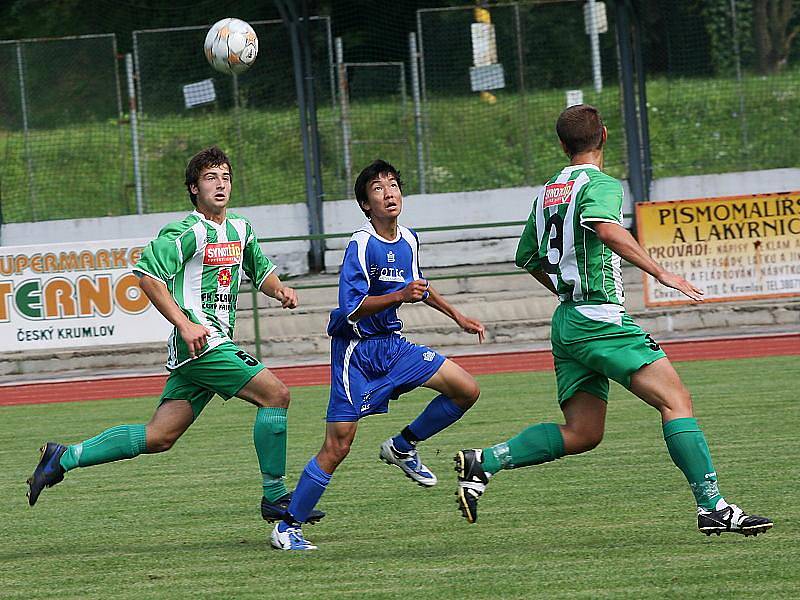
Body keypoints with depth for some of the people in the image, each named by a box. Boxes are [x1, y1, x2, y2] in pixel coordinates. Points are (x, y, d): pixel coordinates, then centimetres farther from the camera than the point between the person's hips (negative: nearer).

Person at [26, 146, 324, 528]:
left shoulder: (240, 229, 17)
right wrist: (185, 324, -23)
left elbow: (260, 270, 33)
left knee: (158, 437, 5)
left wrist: (279, 289, 10)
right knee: (275, 394, -12)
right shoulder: (188, 232, -9)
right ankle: (275, 497, -6)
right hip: (201, 342, -9)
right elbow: (148, 275, -17)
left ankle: (64, 457, 10)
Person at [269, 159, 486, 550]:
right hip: (357, 350, -7)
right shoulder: (362, 245, -17)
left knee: (466, 390, -2)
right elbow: (351, 308, -23)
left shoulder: (409, 240, 5)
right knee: (337, 447, -12)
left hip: (392, 345, 7)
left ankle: (402, 447, 16)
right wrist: (399, 296, -32)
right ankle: (287, 527, -2)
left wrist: (457, 317, 29)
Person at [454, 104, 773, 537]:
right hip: (600, 318, -9)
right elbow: (607, 229, -30)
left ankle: (482, 462, 2)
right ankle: (712, 506, -19)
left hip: (566, 322, 9)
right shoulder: (600, 184, -8)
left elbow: (528, 258, 28)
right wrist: (661, 273, -30)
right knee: (677, 401, -11)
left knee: (581, 433, 10)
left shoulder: (547, 192, 17)